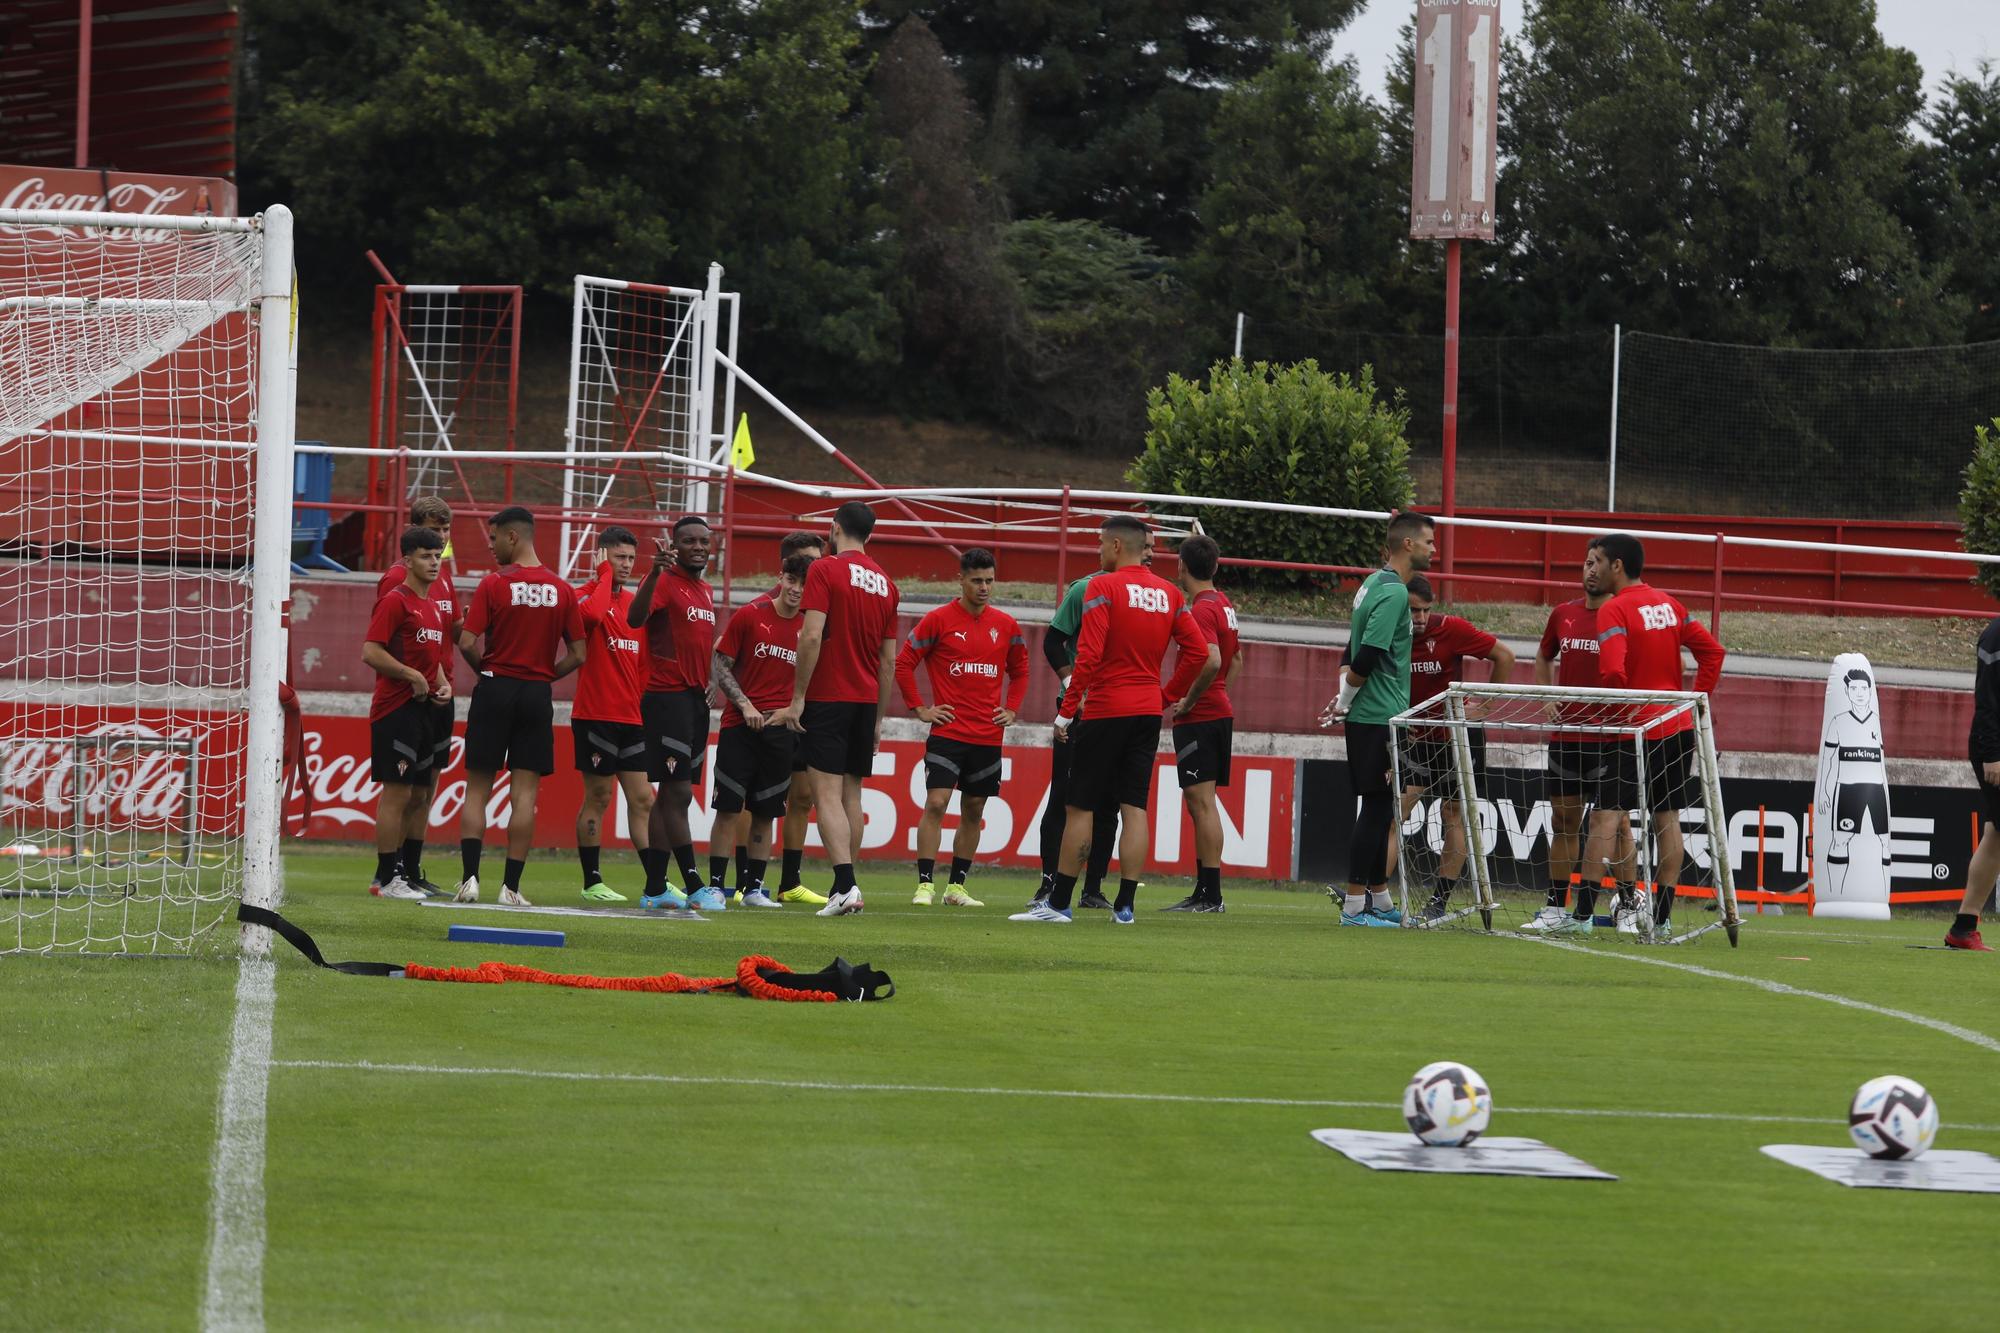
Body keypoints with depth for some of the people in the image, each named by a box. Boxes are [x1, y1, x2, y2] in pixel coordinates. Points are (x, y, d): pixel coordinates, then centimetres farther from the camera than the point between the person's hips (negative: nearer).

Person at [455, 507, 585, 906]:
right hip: (537, 694, 2)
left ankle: (470, 877, -4)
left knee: (477, 787, 5)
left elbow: (467, 643, -12)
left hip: (495, 690, -2)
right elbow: (577, 655, 4)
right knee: (525, 791, 3)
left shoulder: (493, 584, -7)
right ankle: (511, 886, -1)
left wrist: (487, 669, 7)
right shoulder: (562, 590, 3)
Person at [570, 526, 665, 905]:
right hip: (595, 716, -7)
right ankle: (592, 883, 6)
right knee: (597, 798, -1)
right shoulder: (586, 595, -5)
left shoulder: (635, 603, 16)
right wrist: (604, 573, -18)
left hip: (632, 718, 7)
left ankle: (656, 884, 5)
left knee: (643, 801, 5)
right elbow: (591, 613, -32)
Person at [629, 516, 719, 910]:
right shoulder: (665, 583, -9)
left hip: (696, 699, 9)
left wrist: (710, 683, 17)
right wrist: (656, 572, -39)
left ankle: (657, 889, 10)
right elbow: (635, 619, -27)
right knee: (678, 792, -10)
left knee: (672, 794, 8)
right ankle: (695, 887, -13)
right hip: (667, 696, -9)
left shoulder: (707, 592, 18)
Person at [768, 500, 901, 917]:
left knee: (827, 793, -9)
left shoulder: (825, 570, -7)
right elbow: (889, 660, 14)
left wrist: (797, 699, -11)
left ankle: (845, 883, -21)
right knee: (851, 794, 12)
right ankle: (844, 887, 13)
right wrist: (878, 719, 20)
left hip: (828, 697, -6)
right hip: (866, 701, 6)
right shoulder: (886, 583, 12)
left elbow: (812, 637, -16)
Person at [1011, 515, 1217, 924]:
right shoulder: (1169, 594, 8)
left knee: (1081, 806, 0)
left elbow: (1088, 656, -16)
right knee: (1134, 807, 4)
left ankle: (1059, 902, 2)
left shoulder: (1103, 587, -10)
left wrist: (1066, 711, -11)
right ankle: (1125, 904, 1)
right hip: (1149, 712, 5)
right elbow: (1200, 654, 7)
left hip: (1107, 710, -5)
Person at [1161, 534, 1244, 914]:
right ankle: (1204, 892, 16)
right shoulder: (1224, 604, 14)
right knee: (1200, 803, 13)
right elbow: (1236, 660, 24)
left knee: (1202, 802, -9)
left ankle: (1211, 894, -11)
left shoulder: (1201, 609, -14)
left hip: (1198, 716, -10)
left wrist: (1186, 701, -20)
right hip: (1220, 711, 10)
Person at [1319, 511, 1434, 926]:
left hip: (1369, 718, 9)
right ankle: (1355, 905, -5)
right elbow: (1367, 657, -21)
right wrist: (1346, 700, -6)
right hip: (1379, 717, -9)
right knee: (1377, 807, -6)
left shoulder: (1375, 584, 15)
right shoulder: (1394, 592, -15)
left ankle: (1379, 900, 20)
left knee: (1379, 809, 14)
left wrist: (1344, 697, 8)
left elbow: (1357, 654, 19)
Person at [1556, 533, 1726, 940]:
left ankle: (1582, 914, -7)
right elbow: (1713, 652, 11)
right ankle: (1662, 918, 10)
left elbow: (1612, 671, -24)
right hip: (1678, 726, 7)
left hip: (1636, 728, -7)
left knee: (1605, 818, -4)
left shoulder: (1614, 610, -12)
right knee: (1667, 819, 9)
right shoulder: (1669, 605, 10)